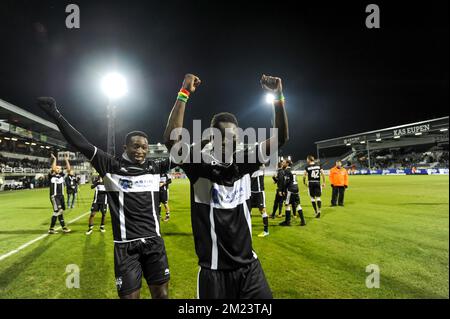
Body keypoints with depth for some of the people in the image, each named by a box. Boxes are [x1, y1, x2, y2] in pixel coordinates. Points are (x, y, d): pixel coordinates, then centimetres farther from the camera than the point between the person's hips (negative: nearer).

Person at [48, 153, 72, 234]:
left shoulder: (61, 175, 7)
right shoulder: (51, 175, -9)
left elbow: (68, 169, 5)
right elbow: (53, 169, -29)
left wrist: (66, 160, -2)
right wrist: (54, 159, -25)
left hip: (61, 196, 7)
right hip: (54, 196, -7)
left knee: (61, 211, 12)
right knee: (57, 211, -11)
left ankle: (63, 227, 18)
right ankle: (51, 228, 0)